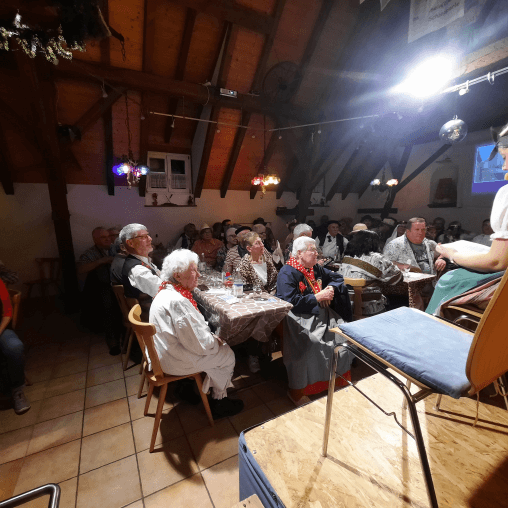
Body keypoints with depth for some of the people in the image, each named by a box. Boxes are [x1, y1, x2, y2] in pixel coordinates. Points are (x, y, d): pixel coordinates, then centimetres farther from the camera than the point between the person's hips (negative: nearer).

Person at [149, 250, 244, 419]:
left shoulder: (166, 292, 1)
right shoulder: (177, 302, -32)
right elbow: (198, 344, -27)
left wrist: (212, 338, 5)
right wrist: (215, 341, -8)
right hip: (176, 361, -9)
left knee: (220, 346, 18)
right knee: (227, 356, 4)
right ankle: (218, 403, 23)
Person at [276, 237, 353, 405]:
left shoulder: (316, 269, 12)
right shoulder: (287, 273, -11)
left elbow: (337, 277, 24)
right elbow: (291, 302, -21)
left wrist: (331, 288, 1)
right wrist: (318, 297, -17)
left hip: (320, 312, 8)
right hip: (299, 316, -7)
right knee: (311, 340, -30)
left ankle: (339, 375, 11)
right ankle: (296, 390, -14)